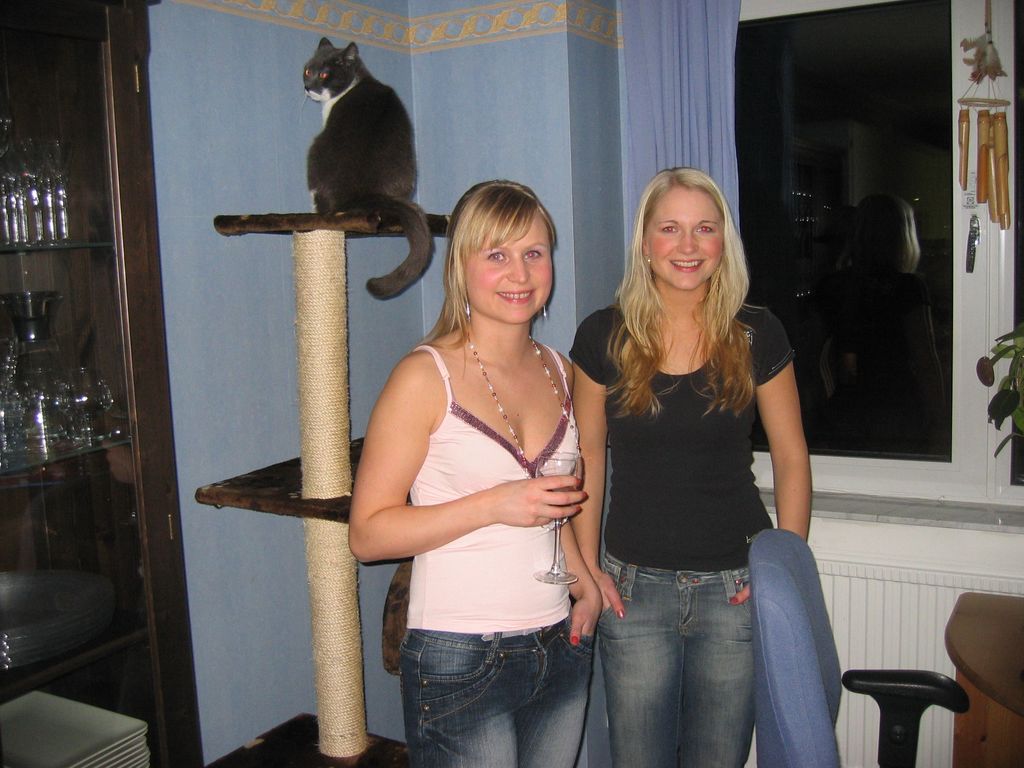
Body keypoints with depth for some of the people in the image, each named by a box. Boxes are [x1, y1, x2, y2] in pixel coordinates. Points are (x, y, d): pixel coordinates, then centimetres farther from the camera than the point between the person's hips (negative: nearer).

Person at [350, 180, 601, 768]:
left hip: (561, 646, 6)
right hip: (460, 657, -6)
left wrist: (583, 581, 7)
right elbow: (368, 533, -13)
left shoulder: (558, 371, 7)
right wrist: (493, 505, -22)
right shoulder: (426, 377, -12)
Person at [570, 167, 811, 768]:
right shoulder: (604, 337, -3)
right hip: (633, 589, 0)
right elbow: (587, 457, 4)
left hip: (736, 587, 0)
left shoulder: (758, 336, -3)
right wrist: (586, 568, 0)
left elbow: (792, 458, 4)